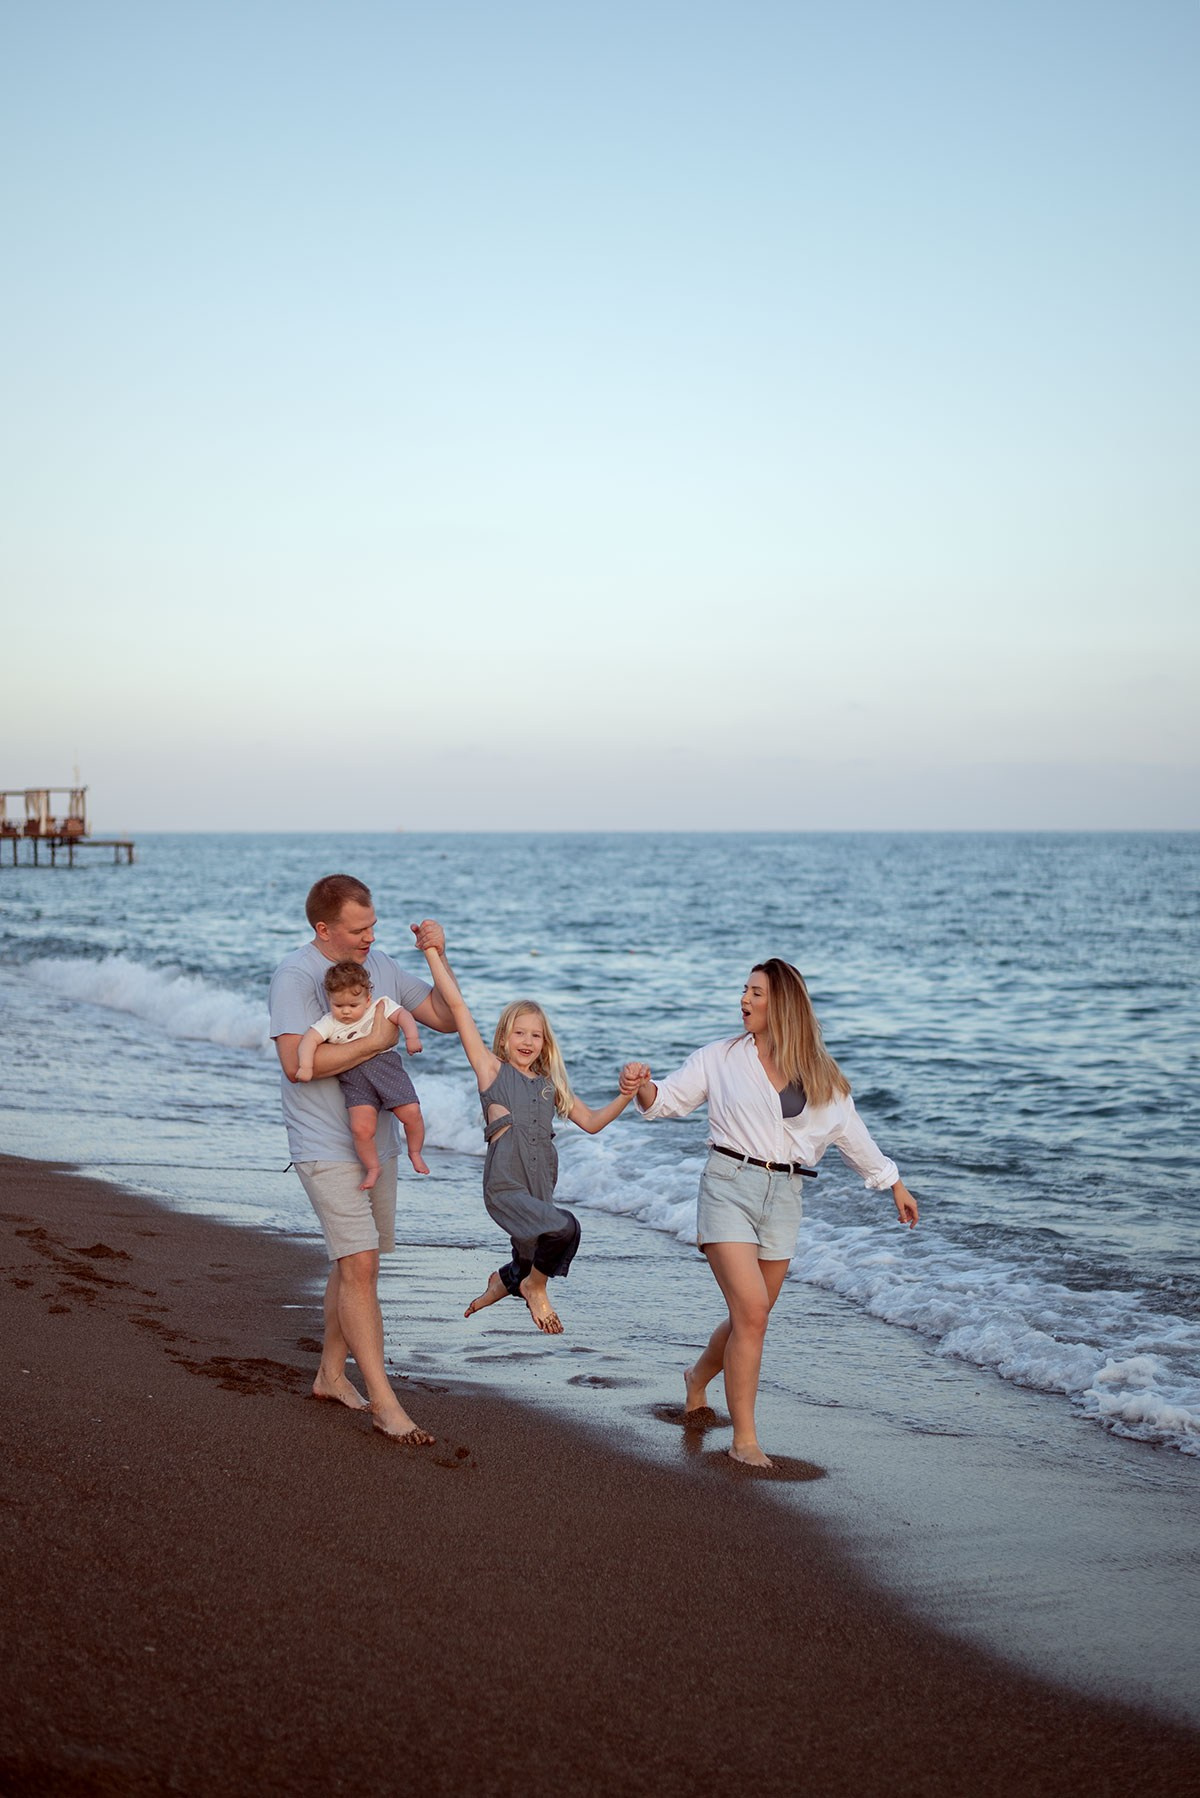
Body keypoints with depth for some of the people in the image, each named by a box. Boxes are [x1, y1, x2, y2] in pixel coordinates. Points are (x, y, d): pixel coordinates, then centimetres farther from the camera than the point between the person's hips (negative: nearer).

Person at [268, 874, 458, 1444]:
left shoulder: (380, 966, 6)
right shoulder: (296, 975, -16)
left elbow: (445, 1018, 9)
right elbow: (296, 1062, -27)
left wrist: (438, 958, -6)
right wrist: (374, 1041, -22)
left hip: (376, 1142, 7)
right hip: (327, 1148, -7)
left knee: (355, 1262, 16)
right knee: (360, 1265, -11)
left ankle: (331, 1373, 31)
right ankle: (384, 1402, -7)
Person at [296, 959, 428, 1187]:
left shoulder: (380, 1007, 4)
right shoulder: (329, 1024, 1)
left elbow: (402, 1014, 2)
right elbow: (309, 1039, -8)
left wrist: (411, 1036, -15)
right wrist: (306, 1066, -24)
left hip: (384, 1064, 1)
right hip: (353, 1078, -1)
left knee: (411, 1112, -10)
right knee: (361, 1128, -18)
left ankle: (415, 1153, 20)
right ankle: (372, 1168, 8)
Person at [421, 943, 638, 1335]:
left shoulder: (551, 1085, 17)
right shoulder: (491, 1068, 3)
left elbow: (591, 1122, 21)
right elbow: (456, 1005, -1)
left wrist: (626, 1096, 6)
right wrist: (434, 953, -3)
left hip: (540, 1193, 6)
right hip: (505, 1188, -6)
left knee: (530, 1268, 15)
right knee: (565, 1228, -27)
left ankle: (503, 1283, 51)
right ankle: (535, 1288, 1)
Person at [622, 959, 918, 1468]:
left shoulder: (819, 1075, 9)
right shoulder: (722, 1058, 3)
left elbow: (852, 1133, 19)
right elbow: (669, 1100, 3)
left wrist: (894, 1185, 24)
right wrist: (642, 1086, -19)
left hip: (782, 1196, 3)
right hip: (729, 1187, -3)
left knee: (751, 1318, 9)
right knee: (751, 1311, -16)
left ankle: (698, 1377, 42)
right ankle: (744, 1439, -8)